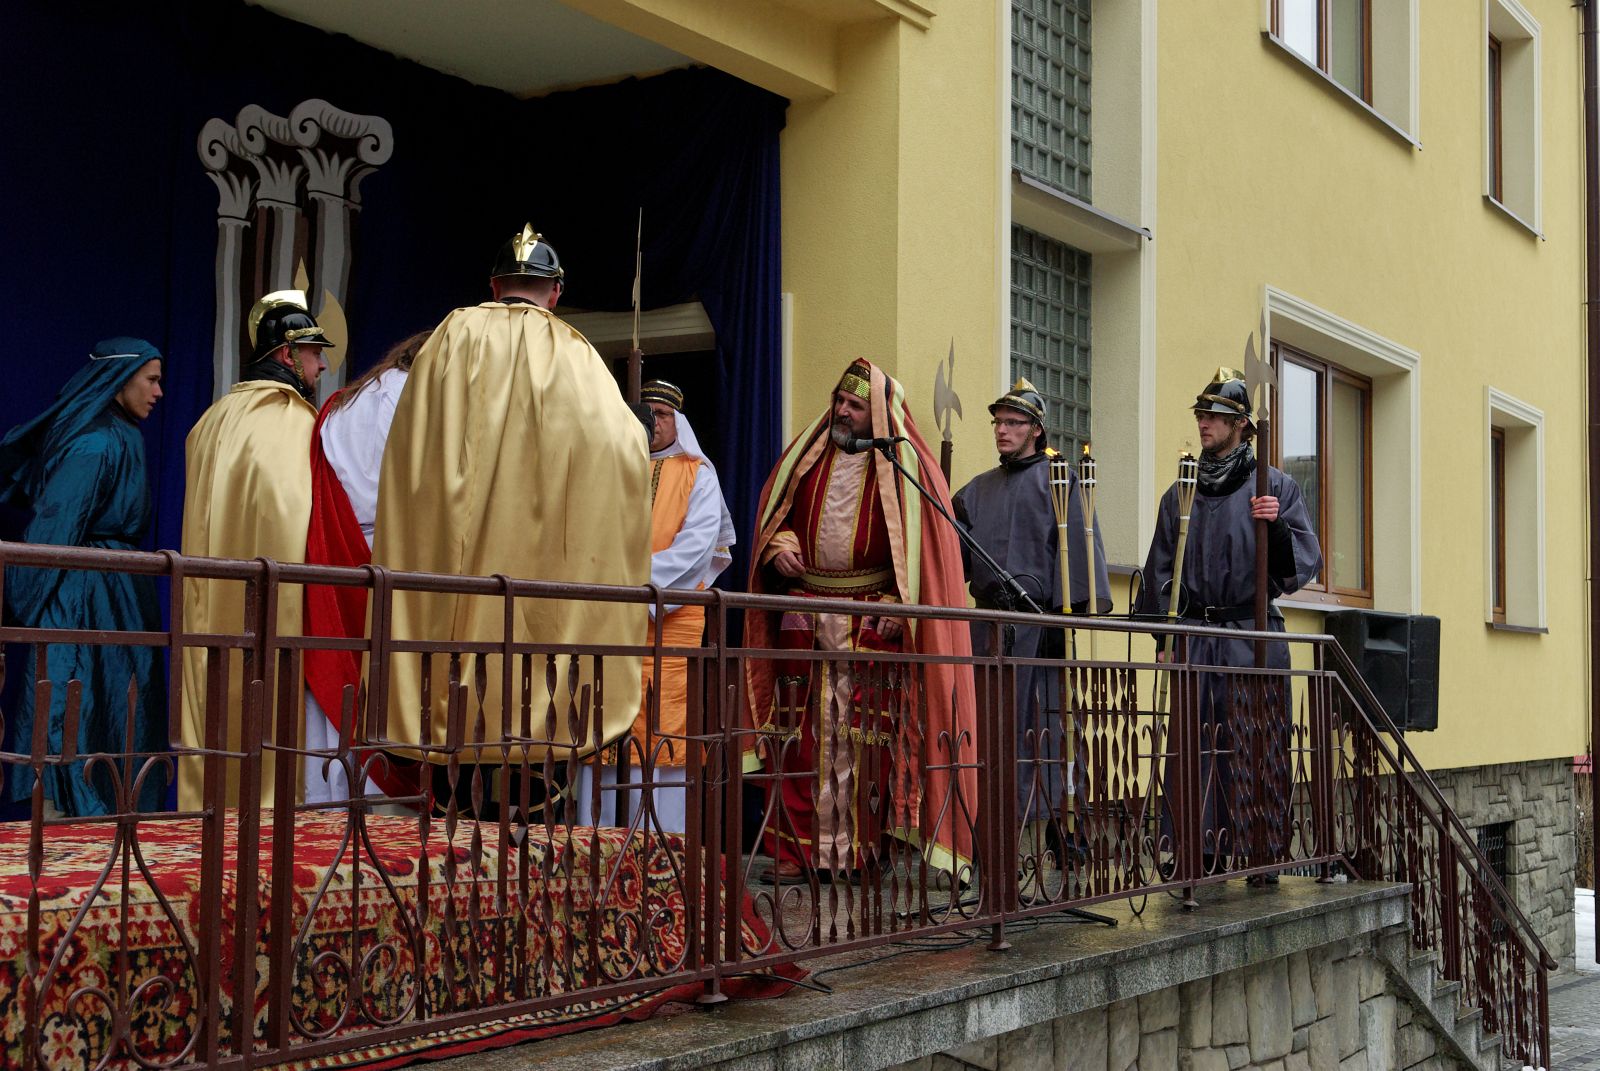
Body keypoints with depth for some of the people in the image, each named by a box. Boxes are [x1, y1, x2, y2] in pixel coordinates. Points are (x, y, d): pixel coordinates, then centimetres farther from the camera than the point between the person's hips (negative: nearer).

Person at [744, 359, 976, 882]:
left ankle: (859, 847, 2)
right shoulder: (808, 455, 12)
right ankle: (796, 847, 4)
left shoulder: (902, 466, 0)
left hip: (871, 622, -3)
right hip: (805, 620, 4)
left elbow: (920, 540, -3)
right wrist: (779, 544, 0)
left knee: (866, 736, -3)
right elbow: (776, 511, 21)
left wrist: (897, 605, -12)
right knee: (803, 732, 2)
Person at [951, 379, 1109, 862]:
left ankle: (1039, 831, -3)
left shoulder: (1059, 479, 2)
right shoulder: (978, 489, 19)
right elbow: (957, 557, 19)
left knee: (1036, 727, -6)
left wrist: (1065, 616, -14)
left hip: (1037, 619, -5)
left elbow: (1077, 550, -6)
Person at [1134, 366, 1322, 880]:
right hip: (1197, 634, 3)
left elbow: (1306, 561, 0)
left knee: (1258, 746, -3)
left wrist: (1278, 525, -18)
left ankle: (1265, 854, 2)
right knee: (1197, 745, -2)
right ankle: (1201, 850, 2)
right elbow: (1160, 570, 13)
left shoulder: (1276, 487, 5)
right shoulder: (1181, 494, 13)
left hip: (1255, 635, -2)